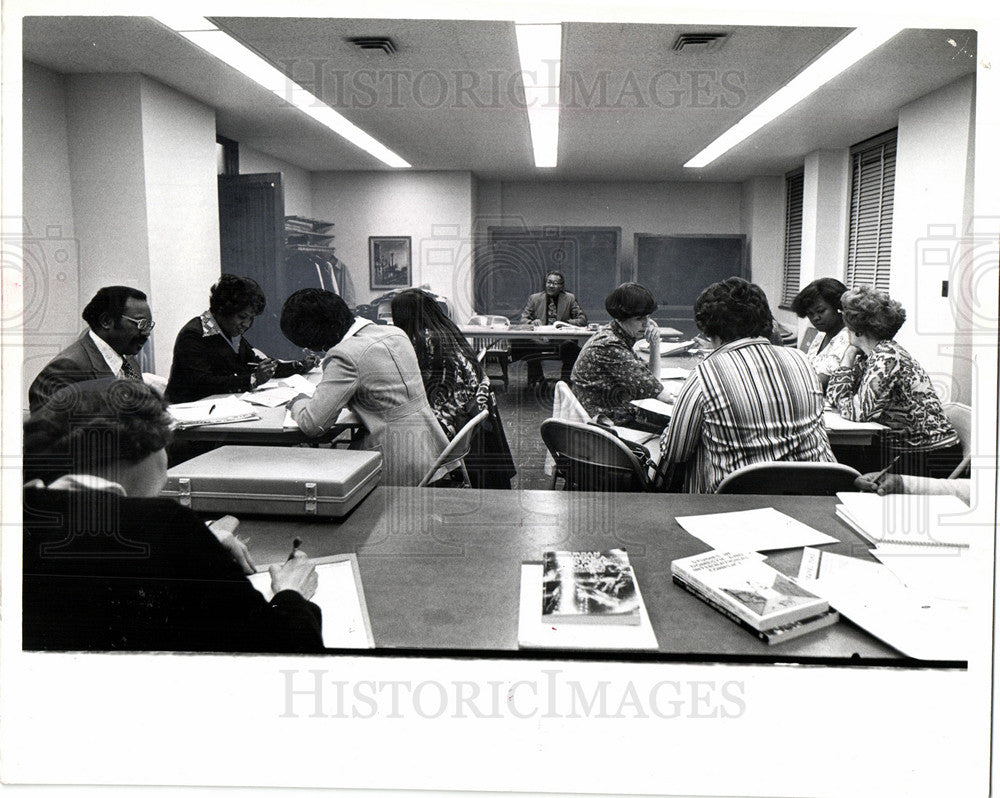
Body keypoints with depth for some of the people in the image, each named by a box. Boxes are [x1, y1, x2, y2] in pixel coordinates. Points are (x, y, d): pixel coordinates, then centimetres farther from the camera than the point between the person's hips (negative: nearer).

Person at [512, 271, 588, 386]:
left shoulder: (570, 298, 10)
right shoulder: (534, 298, 12)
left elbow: (583, 319, 5)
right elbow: (523, 319, 9)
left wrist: (566, 323, -15)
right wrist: (532, 322, -16)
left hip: (562, 341, -1)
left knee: (570, 346, -36)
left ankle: (566, 381, -17)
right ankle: (538, 379, -16)